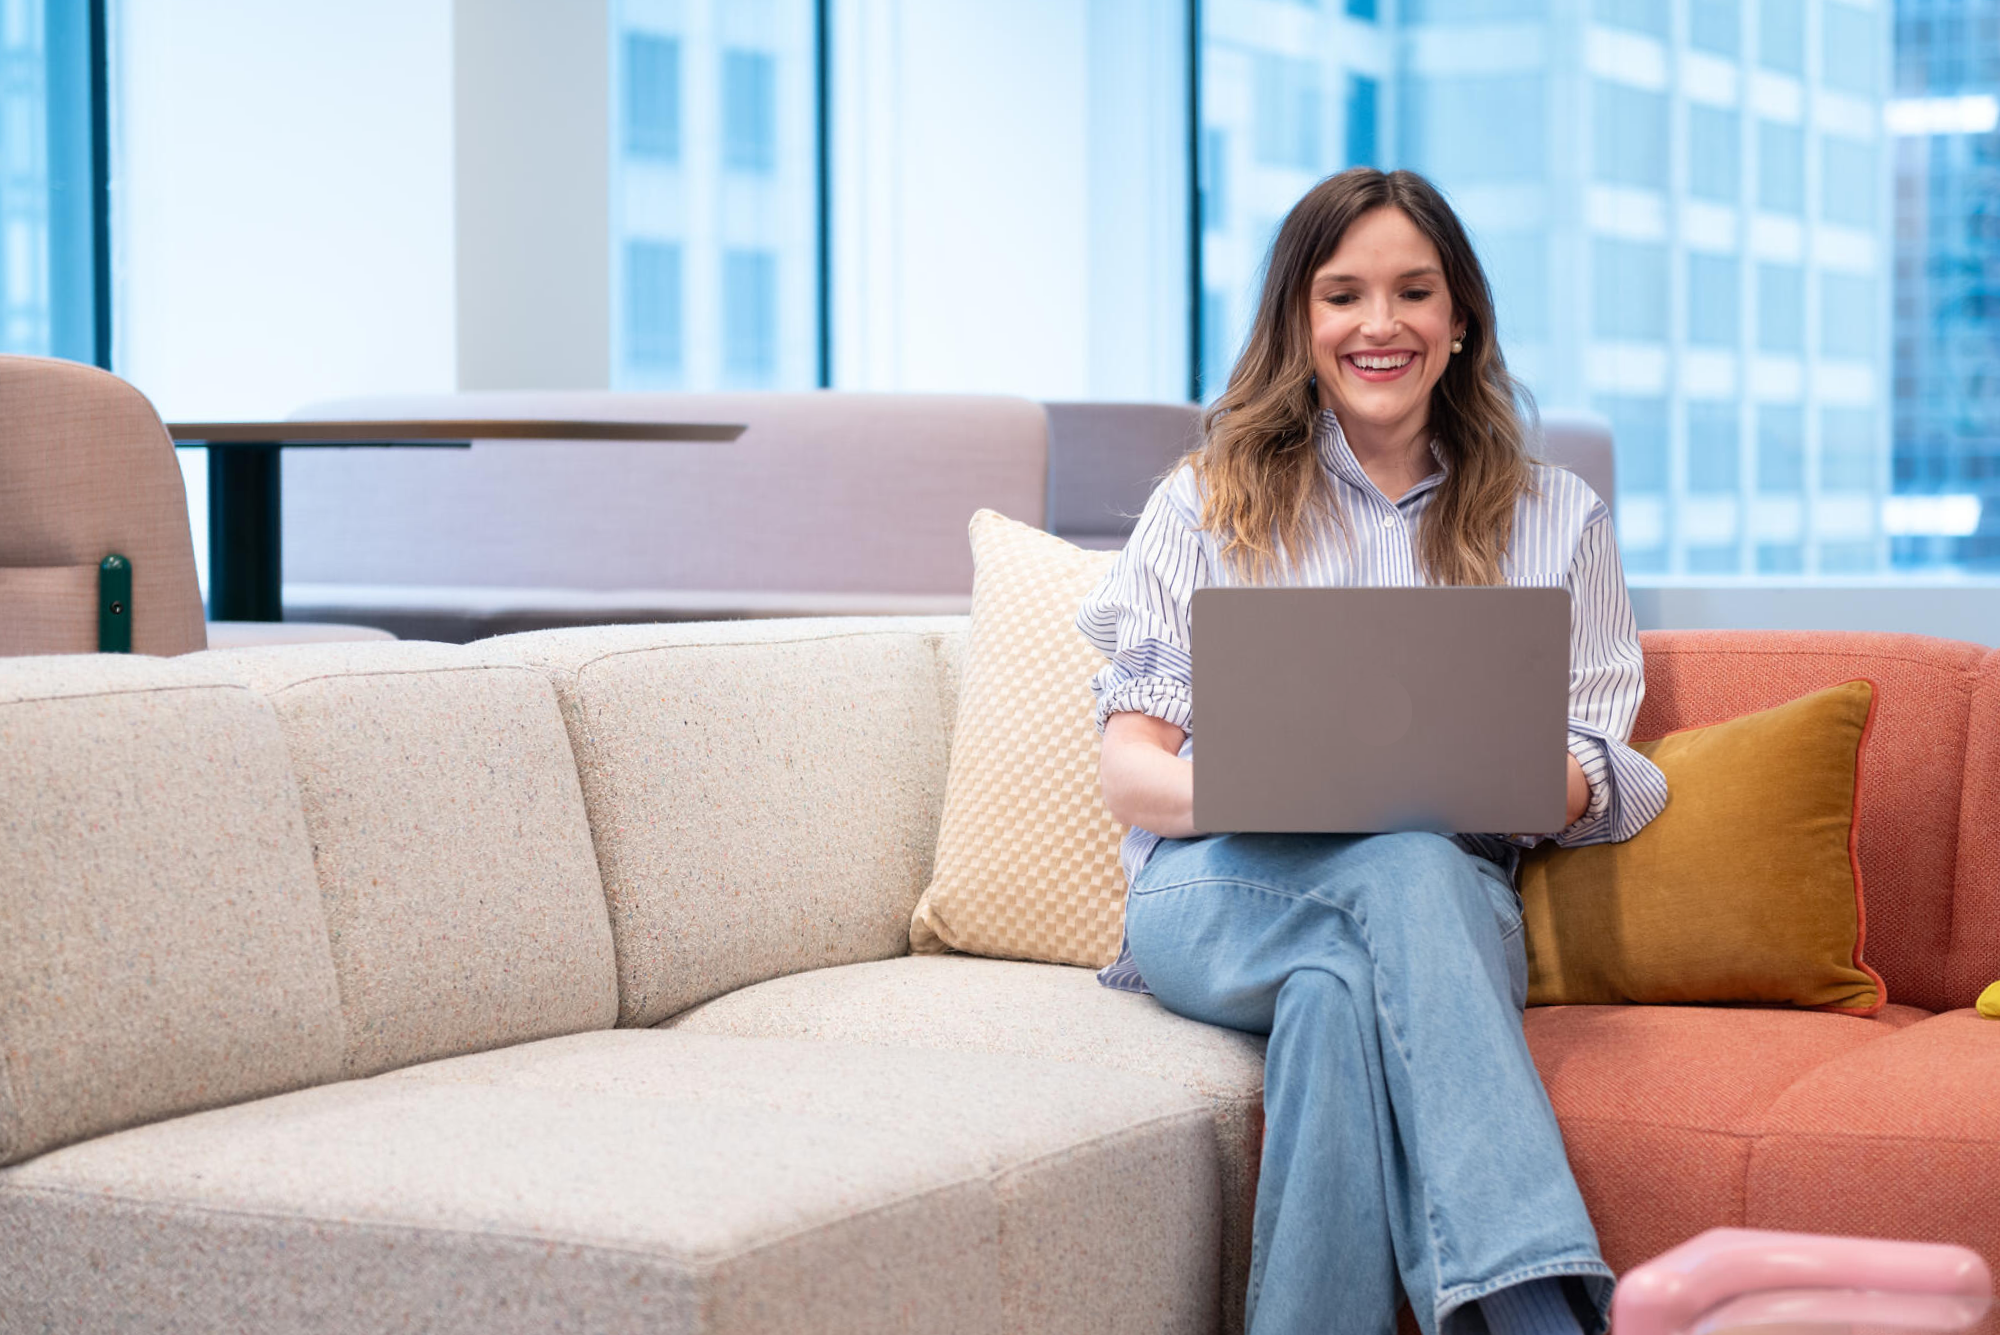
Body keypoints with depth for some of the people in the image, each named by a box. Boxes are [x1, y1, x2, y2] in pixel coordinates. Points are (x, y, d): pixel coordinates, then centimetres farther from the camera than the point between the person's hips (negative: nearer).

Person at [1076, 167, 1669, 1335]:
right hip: (1222, 894, -1)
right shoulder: (1213, 502, 17)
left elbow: (1596, 779, 8)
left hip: (1458, 892, 1)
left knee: (1344, 986, -38)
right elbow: (1127, 772, 7)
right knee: (1408, 869, -37)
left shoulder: (1554, 517, 18)